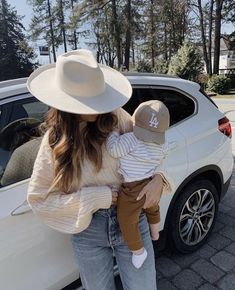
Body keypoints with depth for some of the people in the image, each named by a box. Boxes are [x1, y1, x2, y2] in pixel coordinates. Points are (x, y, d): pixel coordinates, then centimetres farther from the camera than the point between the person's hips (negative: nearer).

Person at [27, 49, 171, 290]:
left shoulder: (117, 119, -12)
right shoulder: (55, 140, -10)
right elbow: (37, 198, -9)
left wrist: (157, 177, -17)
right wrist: (96, 198, -18)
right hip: (87, 232, 1)